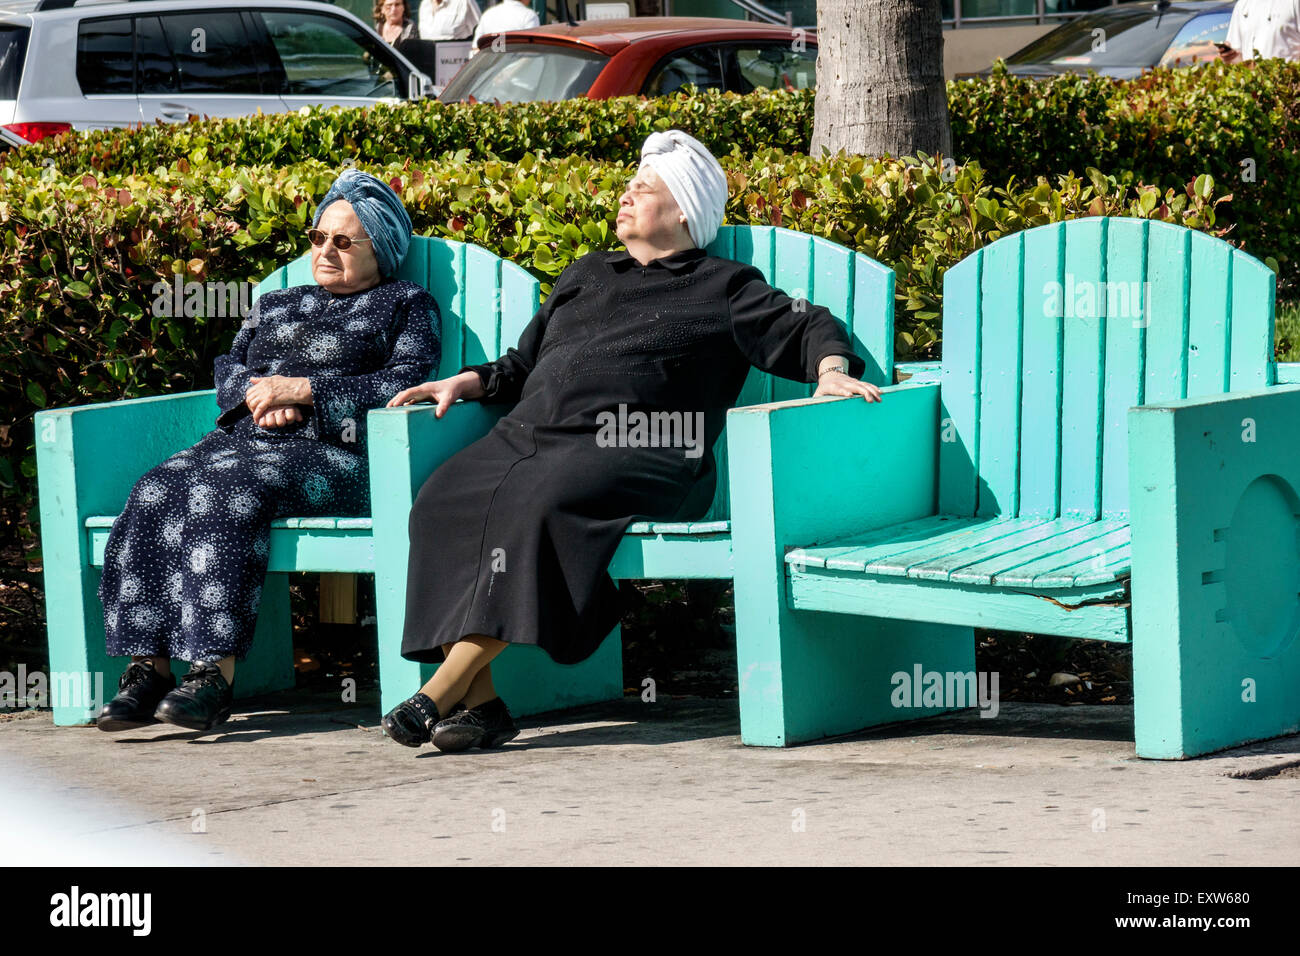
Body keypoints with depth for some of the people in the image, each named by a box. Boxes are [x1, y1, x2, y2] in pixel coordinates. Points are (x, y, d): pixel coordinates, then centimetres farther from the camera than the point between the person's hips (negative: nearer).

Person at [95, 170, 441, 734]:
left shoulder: (407, 305, 16)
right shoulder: (276, 306, 33)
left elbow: (404, 384, 0)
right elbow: (228, 368, 23)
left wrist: (302, 390, -6)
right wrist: (260, 398, -1)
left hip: (328, 451, -6)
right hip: (244, 437, 6)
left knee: (228, 491, -36)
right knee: (158, 492, -27)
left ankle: (216, 671, -42)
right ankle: (148, 667, -33)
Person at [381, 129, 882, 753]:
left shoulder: (721, 288, 19)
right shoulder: (585, 275, 34)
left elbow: (804, 329, 11)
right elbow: (526, 362, 39)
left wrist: (831, 368, -10)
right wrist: (471, 383, 22)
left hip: (630, 452, -6)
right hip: (528, 439, 6)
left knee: (539, 502, -38)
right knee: (444, 501, -26)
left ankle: (443, 688, -38)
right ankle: (480, 701, -32)